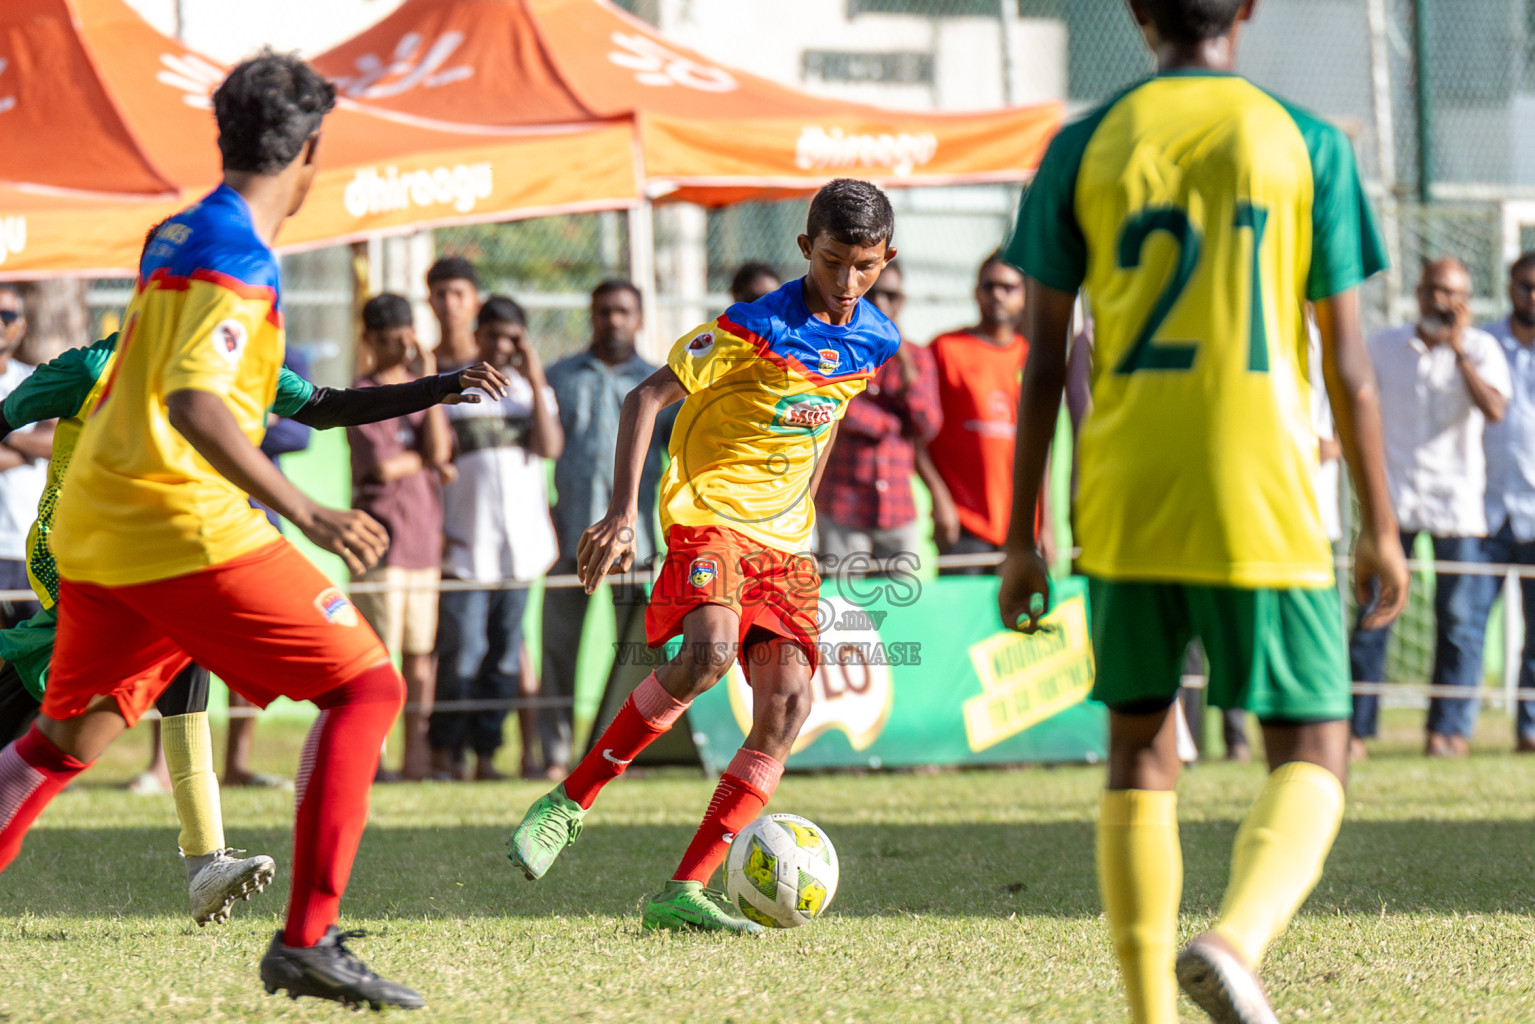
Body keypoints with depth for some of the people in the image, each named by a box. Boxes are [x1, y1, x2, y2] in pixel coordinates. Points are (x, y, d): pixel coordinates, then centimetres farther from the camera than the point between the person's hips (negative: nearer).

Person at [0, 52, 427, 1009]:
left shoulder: (181, 235, 14)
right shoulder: (235, 261, -15)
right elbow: (192, 404, -28)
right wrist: (305, 511, -35)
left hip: (95, 525, 10)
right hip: (184, 526, -10)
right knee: (366, 685, -6)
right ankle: (308, 942, -13)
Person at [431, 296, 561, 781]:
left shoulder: (533, 391, 13)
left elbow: (550, 447, -4)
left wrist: (535, 381, -7)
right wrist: (436, 527, -5)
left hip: (521, 542, 3)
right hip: (466, 542, -3)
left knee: (506, 655, 3)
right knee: (462, 654, -9)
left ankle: (485, 751, 9)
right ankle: (444, 750, 0)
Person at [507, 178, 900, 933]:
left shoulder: (873, 341, 6)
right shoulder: (755, 328, -13)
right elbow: (646, 399, -11)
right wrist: (623, 512, -19)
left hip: (785, 539, 6)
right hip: (710, 511, -6)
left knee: (787, 704, -11)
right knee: (711, 648, -33)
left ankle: (684, 892, -11)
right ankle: (569, 803, -17)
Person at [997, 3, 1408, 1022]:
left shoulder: (1084, 148, 5)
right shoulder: (1308, 145, 1)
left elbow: (1044, 359, 4)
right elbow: (1348, 360, 1)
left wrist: (1022, 537, 9)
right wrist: (1381, 528, 9)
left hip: (1126, 510, 2)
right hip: (1263, 513, -2)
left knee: (1141, 746, 15)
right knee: (1312, 751, 5)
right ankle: (1235, 942, -23)